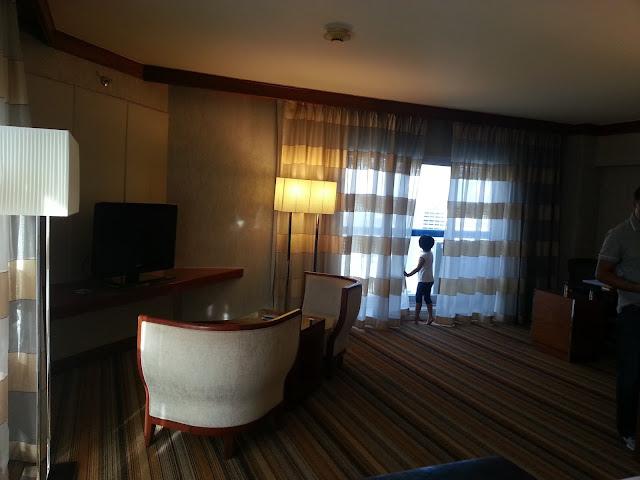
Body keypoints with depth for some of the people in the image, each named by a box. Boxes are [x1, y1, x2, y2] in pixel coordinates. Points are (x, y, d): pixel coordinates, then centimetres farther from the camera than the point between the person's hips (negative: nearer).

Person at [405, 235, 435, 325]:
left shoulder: (423, 256, -19)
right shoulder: (431, 253, 5)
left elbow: (418, 268, -25)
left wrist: (408, 274, -27)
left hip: (423, 281, -8)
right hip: (430, 280, 8)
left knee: (418, 297, 1)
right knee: (427, 297, 12)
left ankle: (416, 317, 5)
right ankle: (430, 316, 10)